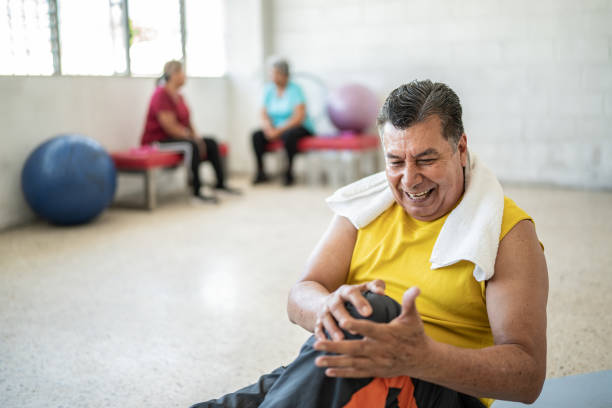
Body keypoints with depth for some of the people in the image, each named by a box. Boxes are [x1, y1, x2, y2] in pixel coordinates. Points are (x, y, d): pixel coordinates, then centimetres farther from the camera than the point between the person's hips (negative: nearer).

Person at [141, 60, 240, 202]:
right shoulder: (161, 95, -17)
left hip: (178, 137, 10)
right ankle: (196, 191, -33)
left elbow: (187, 121, 13)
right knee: (191, 145, -34)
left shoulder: (178, 96, 12)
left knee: (211, 143, 2)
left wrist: (196, 137, -4)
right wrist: (192, 137, -18)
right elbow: (170, 126, -24)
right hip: (158, 141, -10)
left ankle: (220, 183, 9)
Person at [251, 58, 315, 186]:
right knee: (256, 135, -18)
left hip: (300, 127, -5)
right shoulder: (269, 89, 4)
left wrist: (279, 130, -23)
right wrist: (269, 127, -17)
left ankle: (289, 172, -20)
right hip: (276, 127, 5)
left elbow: (299, 117, -18)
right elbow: (264, 113, 4)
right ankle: (261, 172, -9)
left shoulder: (295, 89, -11)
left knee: (288, 135, -37)